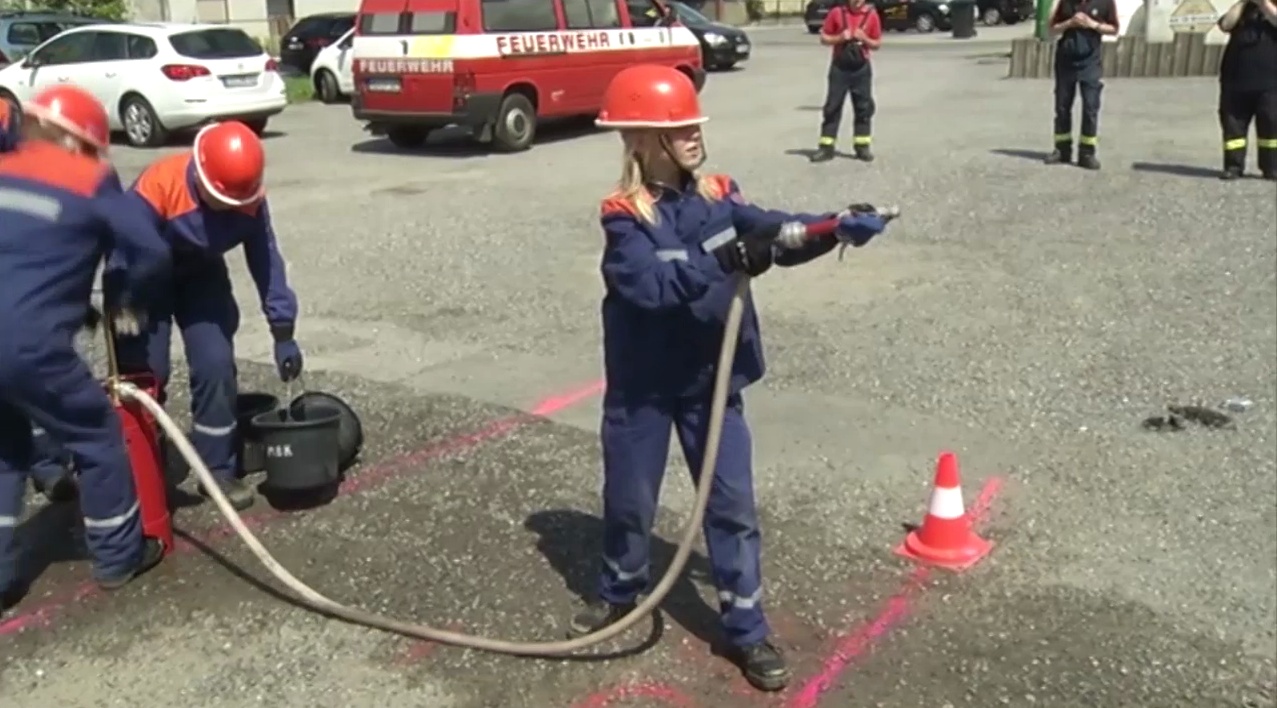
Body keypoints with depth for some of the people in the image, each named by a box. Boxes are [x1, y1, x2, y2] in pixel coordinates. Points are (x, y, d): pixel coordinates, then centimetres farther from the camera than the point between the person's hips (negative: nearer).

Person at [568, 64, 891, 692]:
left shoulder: (718, 196, -1)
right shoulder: (624, 216, -14)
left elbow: (779, 232, -11)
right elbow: (649, 284, -28)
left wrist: (841, 226, -28)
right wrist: (725, 261, -38)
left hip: (711, 380, 3)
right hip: (641, 385, -3)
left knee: (732, 504, 5)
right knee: (628, 499, 15)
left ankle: (747, 631, 18)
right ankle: (619, 592, 41)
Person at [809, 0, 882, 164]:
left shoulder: (871, 14, 1)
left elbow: (877, 43, 6)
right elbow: (824, 38, 3)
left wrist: (864, 38, -13)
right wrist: (839, 38, -13)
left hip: (861, 68, 1)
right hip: (839, 67, -1)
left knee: (864, 107, 4)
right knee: (832, 107, 0)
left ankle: (862, 146, 13)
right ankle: (826, 148, 3)